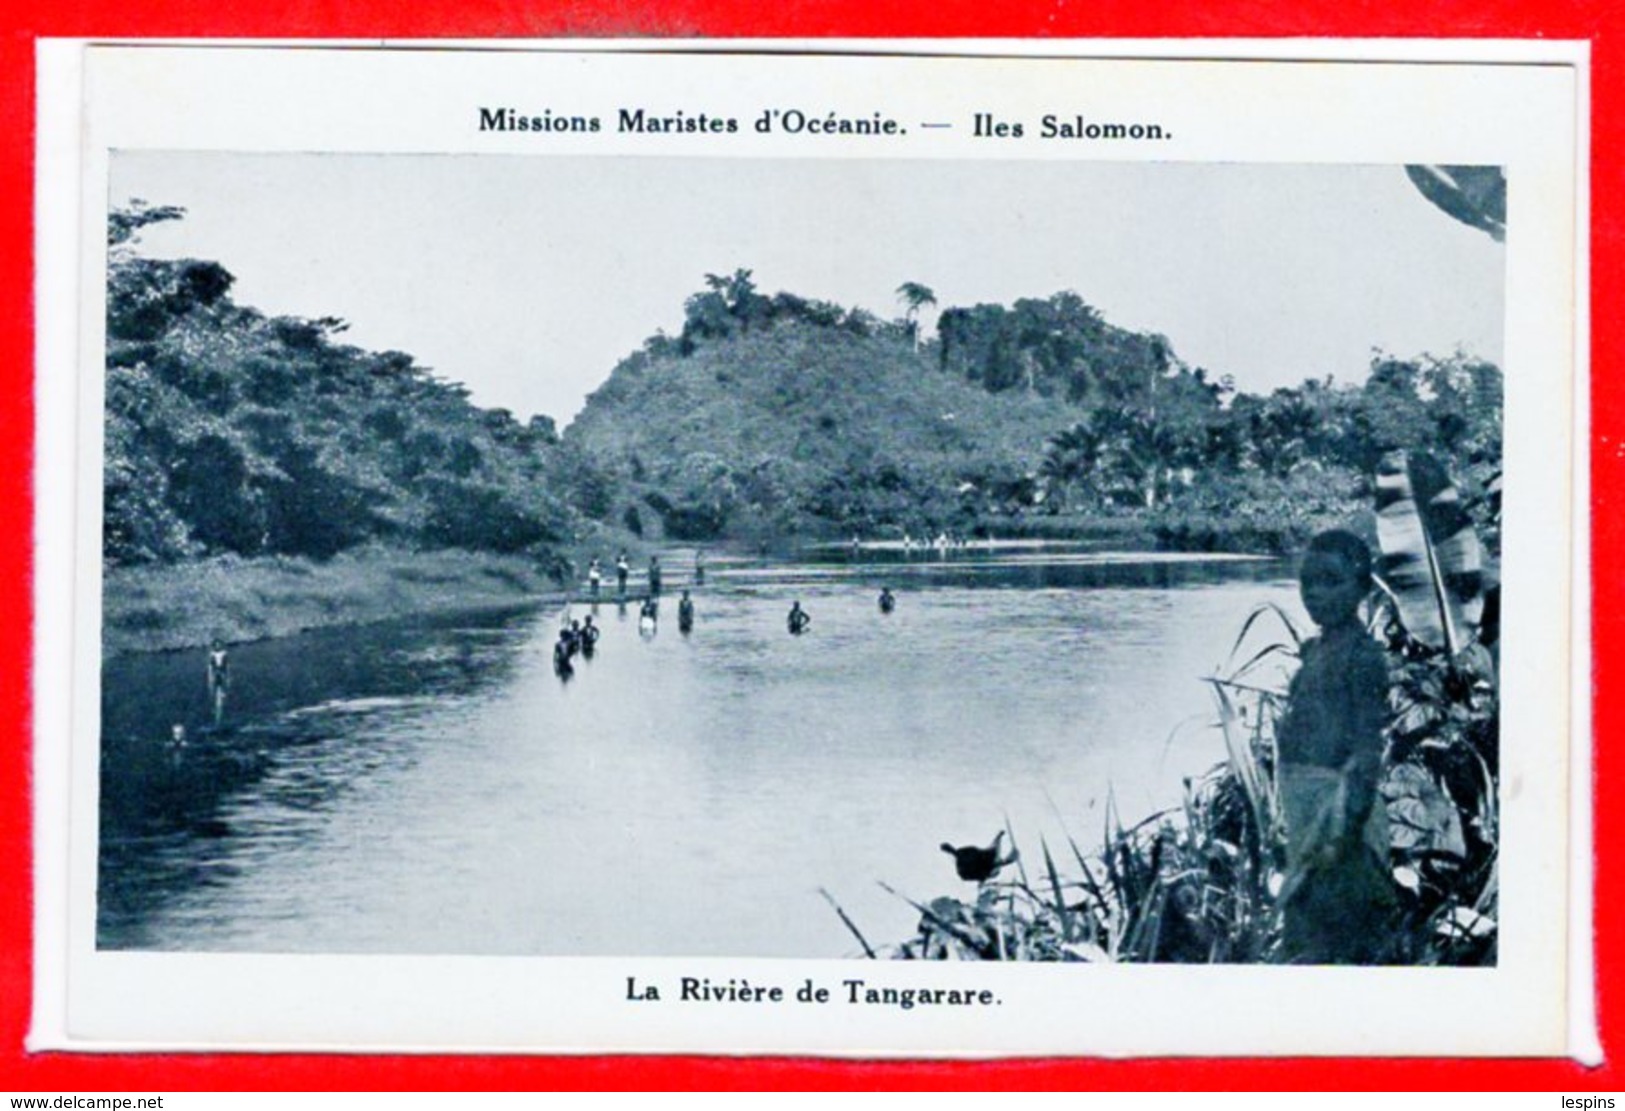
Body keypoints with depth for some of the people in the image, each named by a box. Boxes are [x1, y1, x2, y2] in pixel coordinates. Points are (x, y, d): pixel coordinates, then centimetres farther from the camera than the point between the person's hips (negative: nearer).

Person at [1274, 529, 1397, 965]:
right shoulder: (1314, 651, 15)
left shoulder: (1361, 654, -11)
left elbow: (1368, 747, -16)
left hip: (1340, 800, -9)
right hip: (1305, 800, 9)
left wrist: (1346, 822, -22)